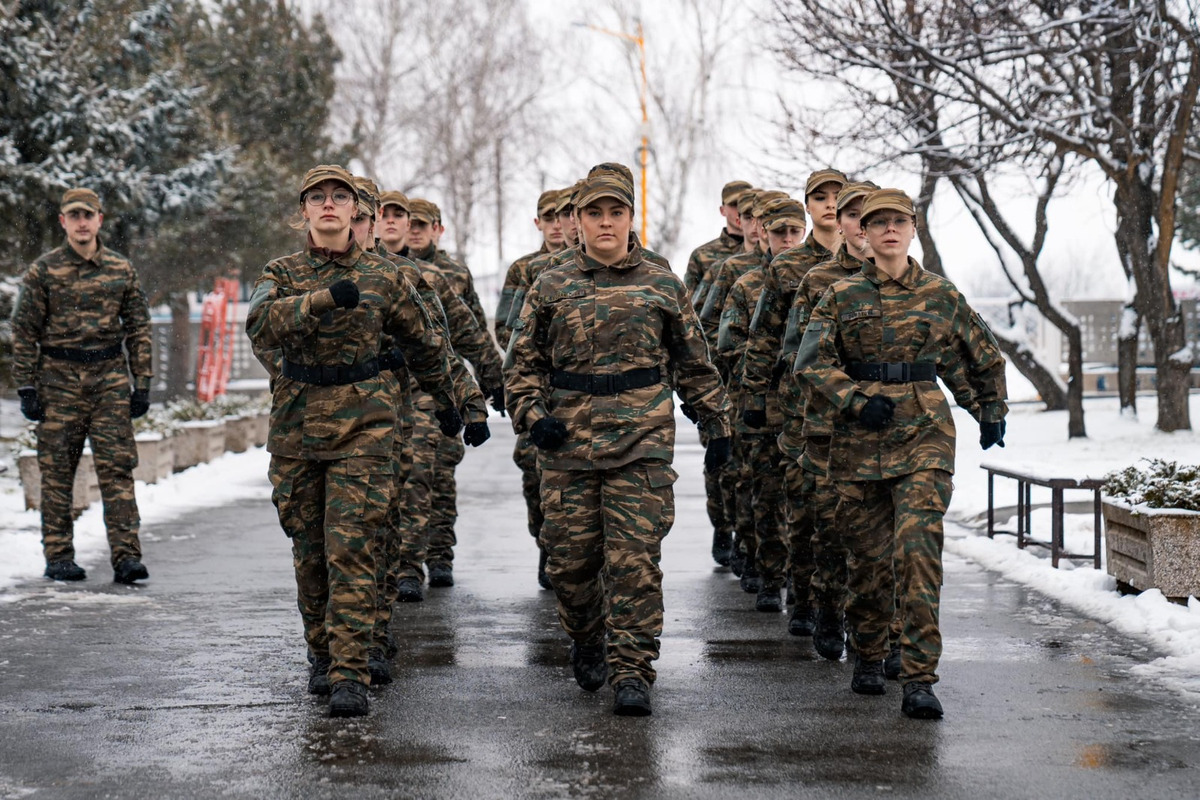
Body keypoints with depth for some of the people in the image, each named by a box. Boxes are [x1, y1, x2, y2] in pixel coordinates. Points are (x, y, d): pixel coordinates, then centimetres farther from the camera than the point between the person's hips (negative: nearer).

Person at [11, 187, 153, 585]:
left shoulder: (121, 269, 7)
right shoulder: (43, 271, 1)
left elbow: (138, 327, 11)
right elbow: (24, 332, 2)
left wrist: (142, 383, 5)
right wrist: (27, 388, -3)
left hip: (110, 376, 1)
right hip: (59, 377, -1)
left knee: (117, 467, -5)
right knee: (57, 471, 3)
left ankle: (126, 556, -5)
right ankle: (59, 557, 12)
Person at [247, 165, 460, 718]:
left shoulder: (382, 277, 4)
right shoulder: (283, 274, 3)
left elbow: (424, 343, 18)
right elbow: (261, 324, -20)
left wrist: (445, 403, 26)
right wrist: (321, 299, -32)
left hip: (362, 426, -2)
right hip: (296, 426, 2)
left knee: (350, 550, -10)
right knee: (310, 552, 11)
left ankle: (350, 674, -11)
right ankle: (322, 655, 27)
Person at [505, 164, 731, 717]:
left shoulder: (662, 287, 8)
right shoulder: (550, 288, 8)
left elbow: (695, 364, 15)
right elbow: (522, 361, 11)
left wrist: (718, 426, 13)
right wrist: (533, 415, -5)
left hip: (642, 444, -1)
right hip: (567, 444, 1)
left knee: (635, 559, -7)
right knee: (571, 556, 7)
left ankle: (632, 672, -2)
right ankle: (586, 645, 32)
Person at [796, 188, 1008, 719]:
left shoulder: (940, 295, 7)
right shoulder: (842, 295, 5)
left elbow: (985, 355, 21)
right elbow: (812, 359, -4)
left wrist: (991, 412, 25)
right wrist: (857, 400, -16)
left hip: (924, 436, -1)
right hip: (859, 437, 1)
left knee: (919, 550, -15)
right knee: (868, 556, 7)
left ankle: (919, 680, -16)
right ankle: (867, 658, 30)